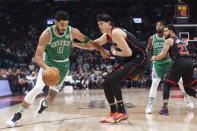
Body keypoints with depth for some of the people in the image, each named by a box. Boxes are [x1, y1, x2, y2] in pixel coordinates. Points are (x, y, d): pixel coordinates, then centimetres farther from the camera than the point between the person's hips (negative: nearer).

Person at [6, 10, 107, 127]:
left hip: (63, 66, 2)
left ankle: (44, 103, 36)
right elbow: (38, 57, -27)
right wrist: (46, 67, -45)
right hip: (48, 63, -2)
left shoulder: (72, 32, -17)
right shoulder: (47, 34, -24)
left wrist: (100, 49, 7)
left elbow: (87, 41, 2)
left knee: (52, 96, -2)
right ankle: (18, 114, -8)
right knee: (38, 88, -21)